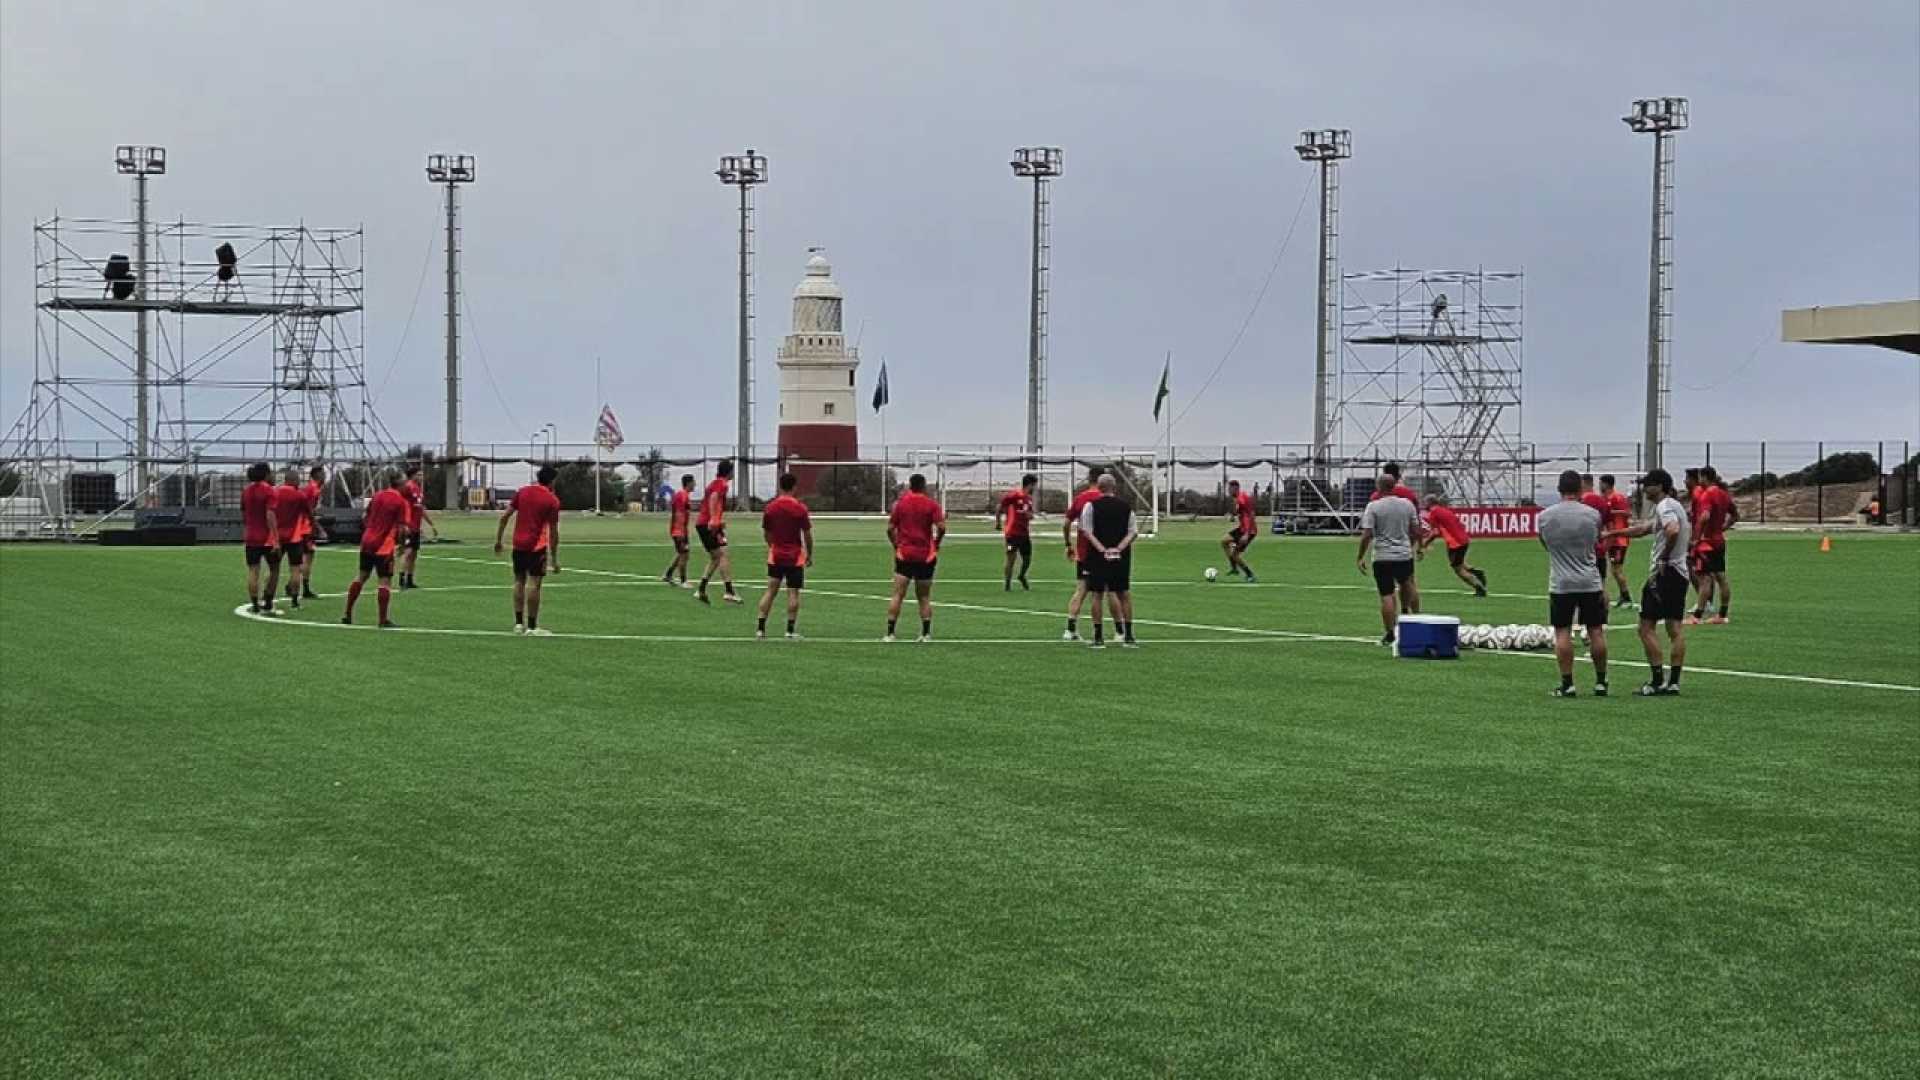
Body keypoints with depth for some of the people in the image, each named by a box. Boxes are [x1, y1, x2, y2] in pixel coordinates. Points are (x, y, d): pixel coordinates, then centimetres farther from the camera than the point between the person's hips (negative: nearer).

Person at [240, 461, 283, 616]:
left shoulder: (246, 491, 8)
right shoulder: (268, 490, -10)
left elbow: (243, 515, 15)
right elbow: (270, 516, -18)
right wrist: (276, 539, -19)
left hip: (250, 538, 5)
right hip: (267, 538, -5)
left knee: (253, 571, 4)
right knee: (274, 569, 9)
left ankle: (254, 605, 2)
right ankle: (267, 604, 7)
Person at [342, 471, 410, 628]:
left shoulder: (377, 495, 8)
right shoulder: (401, 502, -10)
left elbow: (365, 519, 14)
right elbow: (402, 528, -13)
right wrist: (402, 544, 2)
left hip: (367, 542, 6)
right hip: (385, 547, -6)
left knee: (361, 577, 17)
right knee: (385, 581, 0)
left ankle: (347, 614, 18)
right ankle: (383, 620, -1)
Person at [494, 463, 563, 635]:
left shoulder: (522, 492, 7)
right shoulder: (552, 500, -5)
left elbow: (505, 516, 4)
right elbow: (553, 532, -6)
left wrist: (498, 539, 10)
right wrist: (554, 559, -1)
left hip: (518, 544, 5)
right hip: (537, 546, -5)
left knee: (519, 581, 14)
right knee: (534, 583, -4)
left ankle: (518, 623, 15)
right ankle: (532, 627, -4)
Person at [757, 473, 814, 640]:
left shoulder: (770, 507, 0)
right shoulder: (800, 508, -9)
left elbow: (766, 533, 9)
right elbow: (807, 534, -5)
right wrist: (809, 554, 8)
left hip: (775, 556, 3)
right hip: (795, 557, -3)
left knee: (771, 591, 7)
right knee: (793, 593, 3)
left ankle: (761, 629, 2)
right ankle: (790, 631, 1)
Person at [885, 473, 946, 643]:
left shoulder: (900, 503, 2)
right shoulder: (931, 505, -1)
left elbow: (890, 528, 1)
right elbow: (941, 527, -11)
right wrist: (936, 544, 6)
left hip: (904, 555, 0)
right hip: (926, 556, 0)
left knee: (898, 595, -2)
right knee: (924, 597, 9)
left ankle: (890, 633, -7)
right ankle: (926, 634, 6)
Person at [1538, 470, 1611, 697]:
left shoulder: (1545, 516, -4)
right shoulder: (1592, 515, -5)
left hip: (1560, 584, -1)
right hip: (1590, 583, 1)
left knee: (1563, 633, 2)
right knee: (1596, 631, 8)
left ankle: (1567, 684, -2)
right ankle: (1601, 682, 14)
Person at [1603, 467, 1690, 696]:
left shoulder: (1664, 506, -12)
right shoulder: (1674, 506, 19)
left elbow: (1673, 530, -32)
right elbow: (1644, 529, 27)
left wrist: (1663, 559, -21)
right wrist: (1612, 534, 29)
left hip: (1664, 572, -9)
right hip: (1680, 573, 9)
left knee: (1646, 627, -4)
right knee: (1675, 628, 7)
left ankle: (1658, 681, -7)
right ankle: (1673, 682, 5)